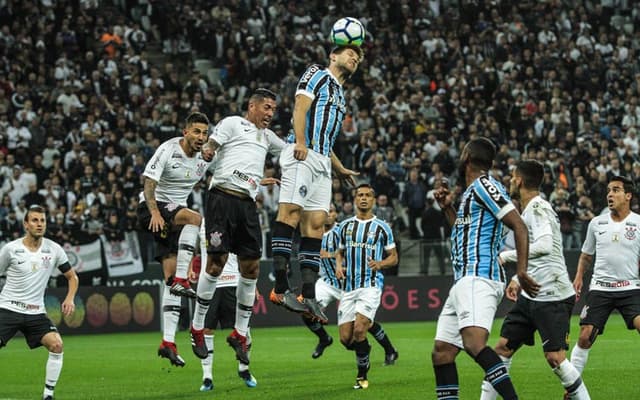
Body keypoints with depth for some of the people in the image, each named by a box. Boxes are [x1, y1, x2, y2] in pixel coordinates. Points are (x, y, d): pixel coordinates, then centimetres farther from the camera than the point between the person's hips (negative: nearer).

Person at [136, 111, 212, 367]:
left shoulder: (206, 159, 3)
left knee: (170, 277, -2)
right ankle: (181, 280, -37)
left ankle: (168, 342, -4)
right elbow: (149, 184, -19)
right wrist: (155, 212, -33)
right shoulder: (168, 150, -14)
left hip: (175, 215, 6)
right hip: (151, 209, -6)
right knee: (194, 218, -34)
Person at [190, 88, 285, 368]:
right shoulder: (232, 123, 7)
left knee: (251, 267, 0)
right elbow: (208, 149, 0)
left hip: (247, 205, 7)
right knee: (216, 261, -11)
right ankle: (197, 327, 1)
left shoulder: (267, 136, 29)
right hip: (223, 198, -7)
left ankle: (240, 333, 10)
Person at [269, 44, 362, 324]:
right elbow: (300, 106, -9)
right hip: (303, 154, -9)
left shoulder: (340, 95, 32)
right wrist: (300, 141, -22)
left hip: (322, 162, 9)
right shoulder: (317, 74, 7)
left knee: (315, 223, 1)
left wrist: (340, 169, 31)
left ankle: (308, 295, -3)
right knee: (291, 211, -18)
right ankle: (280, 288, -27)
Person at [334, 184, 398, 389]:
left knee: (358, 330, -21)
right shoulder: (345, 225, 13)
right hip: (349, 286, 4)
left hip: (371, 285, -4)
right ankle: (364, 350, 32)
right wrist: (338, 265, 0)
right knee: (346, 338, -3)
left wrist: (380, 264, -12)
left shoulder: (382, 227, 3)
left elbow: (393, 257, 8)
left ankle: (362, 375, -5)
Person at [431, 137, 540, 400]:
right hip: (464, 280, 11)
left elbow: (519, 226, -15)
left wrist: (521, 270, -24)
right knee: (441, 353, 8)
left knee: (474, 343, -31)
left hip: (478, 278, -11)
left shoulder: (484, 186, -5)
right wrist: (447, 208, 29)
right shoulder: (470, 193, 25)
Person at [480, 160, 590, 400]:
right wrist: (518, 278, 21)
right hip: (530, 296, 10)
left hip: (552, 296, -10)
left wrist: (506, 256, -20)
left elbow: (544, 245, -28)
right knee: (503, 348, 6)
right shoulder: (529, 210, 17)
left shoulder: (538, 207, -12)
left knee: (555, 357, -12)